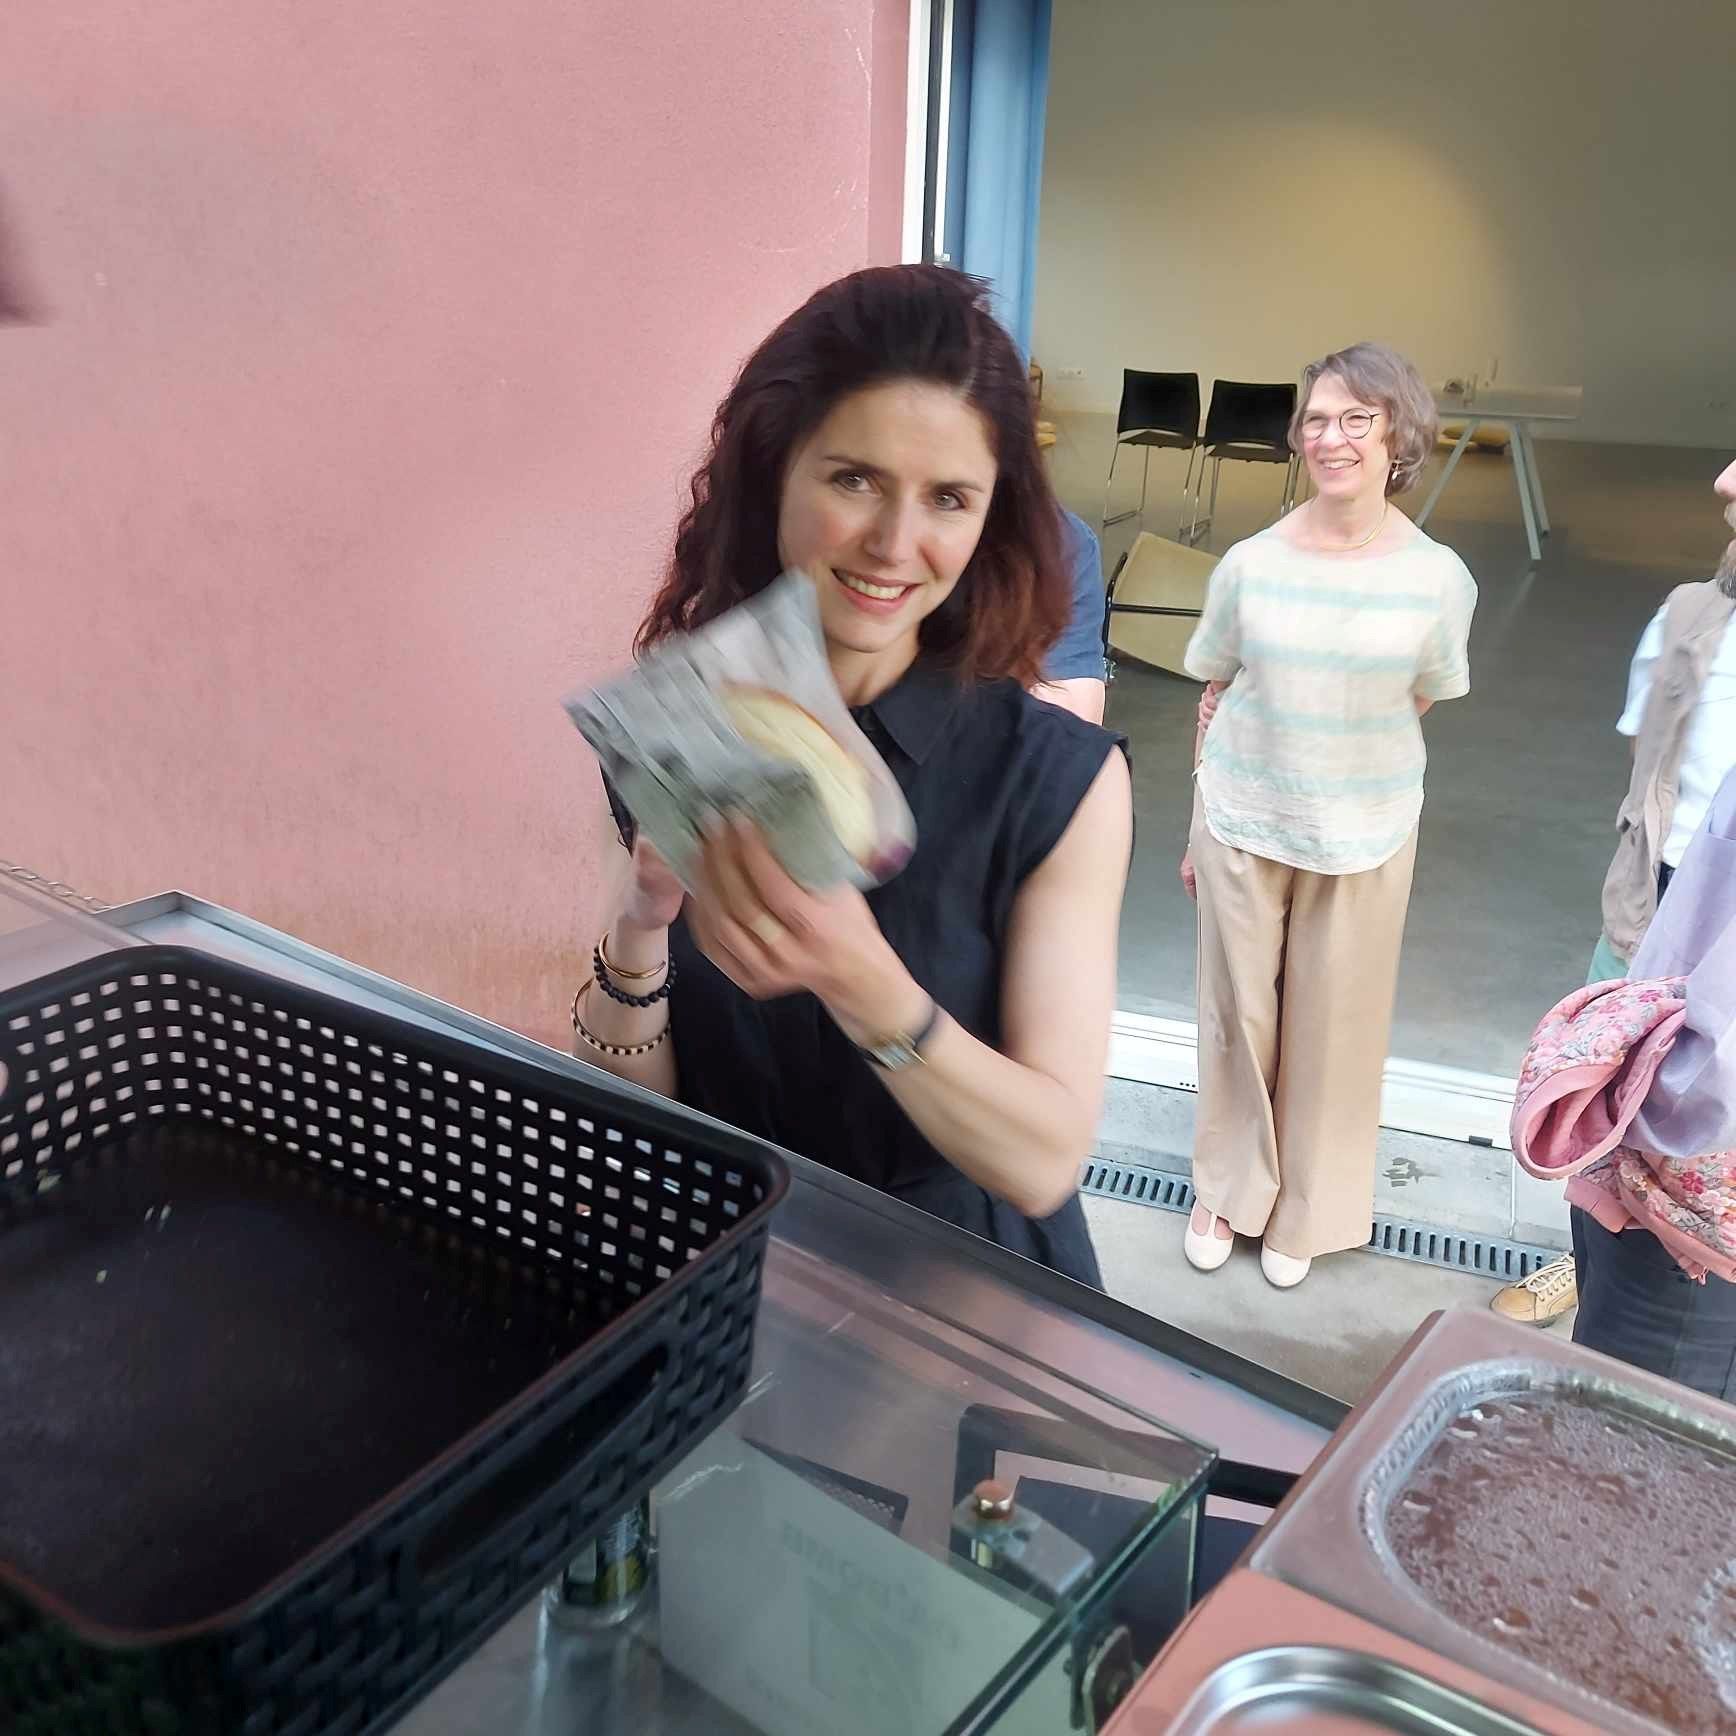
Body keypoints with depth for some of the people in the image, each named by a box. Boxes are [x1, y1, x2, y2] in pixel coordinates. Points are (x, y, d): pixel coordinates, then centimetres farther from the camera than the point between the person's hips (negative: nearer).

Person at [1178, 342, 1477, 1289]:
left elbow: (1417, 701, 6)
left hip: (1364, 837, 0)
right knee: (1238, 1013, 11)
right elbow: (1215, 698, 1)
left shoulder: (1438, 577, -8)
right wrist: (1198, 829, 3)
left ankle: (1307, 1208, 32)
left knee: (1333, 1023, 11)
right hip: (1243, 823, 1)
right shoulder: (1250, 563, -6)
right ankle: (1230, 1189, 33)